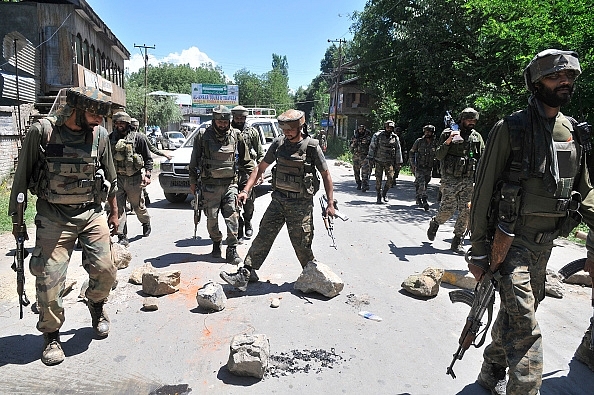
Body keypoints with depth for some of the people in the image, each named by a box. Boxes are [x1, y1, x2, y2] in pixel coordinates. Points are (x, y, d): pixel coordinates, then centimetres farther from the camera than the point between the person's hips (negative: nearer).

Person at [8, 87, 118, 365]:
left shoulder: (99, 134, 1)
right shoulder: (42, 131, -8)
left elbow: (110, 177, 12)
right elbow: (22, 177, 0)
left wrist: (114, 212, 16)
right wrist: (16, 217, 3)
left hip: (92, 214, 2)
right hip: (53, 217, -2)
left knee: (104, 270, -1)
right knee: (49, 279, -2)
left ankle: (96, 304, 33)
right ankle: (51, 335, 20)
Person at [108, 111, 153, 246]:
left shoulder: (138, 138, -3)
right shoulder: (111, 138, 8)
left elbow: (148, 158, -2)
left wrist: (147, 175, -11)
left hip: (134, 179, -3)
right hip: (117, 178, 3)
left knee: (138, 206, 12)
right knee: (118, 208, -1)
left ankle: (146, 223, 42)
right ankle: (122, 237, 4)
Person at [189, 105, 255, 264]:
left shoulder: (236, 136, 5)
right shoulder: (203, 136, 0)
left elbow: (245, 159, 14)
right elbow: (194, 161, 7)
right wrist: (193, 181, 8)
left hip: (230, 183, 0)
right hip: (210, 185, 0)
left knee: (232, 216, -6)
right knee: (212, 218, 6)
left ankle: (232, 250, 0)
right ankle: (216, 243, 28)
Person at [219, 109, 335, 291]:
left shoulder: (312, 146, -8)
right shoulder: (278, 143, 3)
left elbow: (326, 175, -1)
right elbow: (261, 167, 10)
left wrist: (330, 203, -4)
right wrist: (246, 190, 2)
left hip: (301, 204, -4)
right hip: (278, 199, 4)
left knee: (301, 245, 5)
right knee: (263, 236, 0)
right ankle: (244, 275, 1)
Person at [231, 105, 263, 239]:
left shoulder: (252, 132, 10)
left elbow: (260, 154, 10)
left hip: (248, 171, -1)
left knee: (248, 200, -3)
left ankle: (248, 222, 21)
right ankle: (239, 226, 14)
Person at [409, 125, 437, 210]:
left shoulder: (434, 143, 2)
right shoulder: (419, 141, -3)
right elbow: (411, 153, 4)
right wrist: (412, 164, -3)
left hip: (428, 168, 3)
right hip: (419, 167, -3)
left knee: (424, 184, 10)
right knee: (421, 184, -14)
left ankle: (419, 199, 26)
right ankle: (424, 201, -14)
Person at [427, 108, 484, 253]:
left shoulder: (477, 137, 12)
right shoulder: (448, 133, 0)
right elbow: (438, 155, -4)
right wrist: (447, 142, -19)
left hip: (469, 181, 4)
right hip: (450, 179, -4)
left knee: (465, 212, 2)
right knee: (447, 210, -5)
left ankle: (457, 241, 12)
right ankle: (434, 223, 27)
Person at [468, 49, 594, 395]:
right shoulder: (510, 129, -10)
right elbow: (483, 193, -10)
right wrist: (478, 252, -11)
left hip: (546, 243, 7)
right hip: (512, 240, -6)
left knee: (515, 313, 19)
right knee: (525, 326, -11)